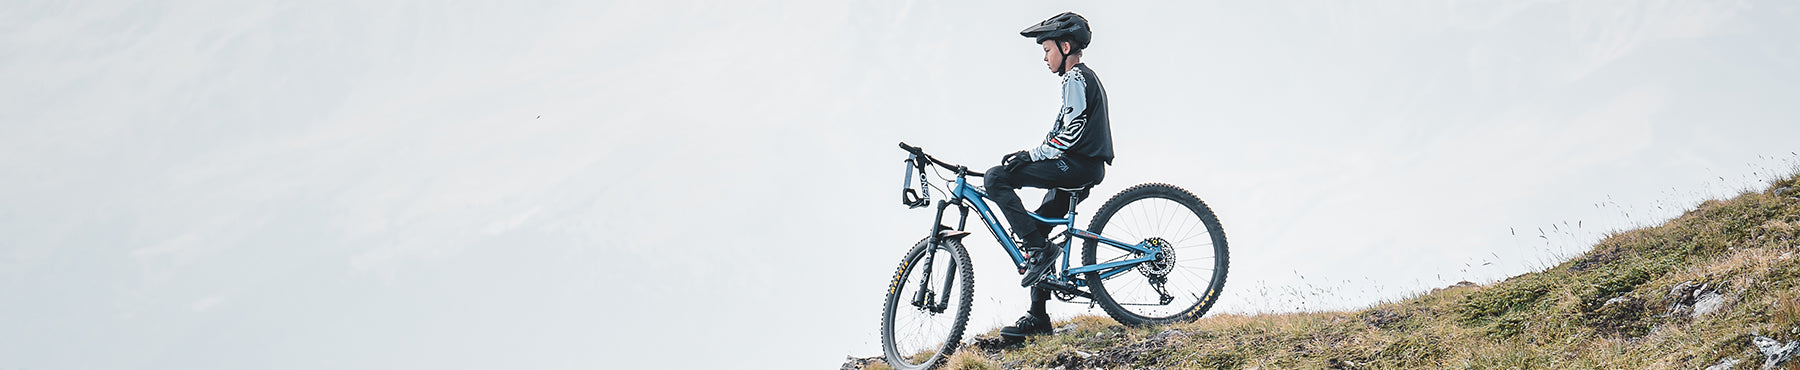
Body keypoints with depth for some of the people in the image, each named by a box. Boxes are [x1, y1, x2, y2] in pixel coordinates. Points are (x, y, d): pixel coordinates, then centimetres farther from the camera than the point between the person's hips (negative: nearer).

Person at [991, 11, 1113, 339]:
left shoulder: (1076, 78, -7)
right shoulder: (1085, 78, 25)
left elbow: (1071, 133, -19)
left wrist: (1029, 155, -18)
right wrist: (1027, 156, 21)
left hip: (1078, 165, -10)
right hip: (1083, 169, 10)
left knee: (996, 178, -17)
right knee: (1033, 230, 9)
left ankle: (1040, 250, -19)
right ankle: (1037, 317, 8)